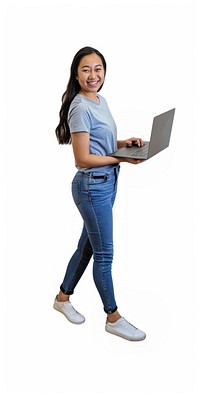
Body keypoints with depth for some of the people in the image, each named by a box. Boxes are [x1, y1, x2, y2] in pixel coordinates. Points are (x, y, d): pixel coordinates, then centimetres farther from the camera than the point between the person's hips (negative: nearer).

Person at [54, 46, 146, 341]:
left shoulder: (101, 101, 9)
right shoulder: (80, 109, -18)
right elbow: (83, 158, -21)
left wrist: (124, 143, 0)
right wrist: (123, 159, -17)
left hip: (106, 183, 9)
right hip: (92, 186, -9)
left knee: (87, 246, 19)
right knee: (104, 254, 3)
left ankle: (63, 298, 37)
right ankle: (113, 317, 19)